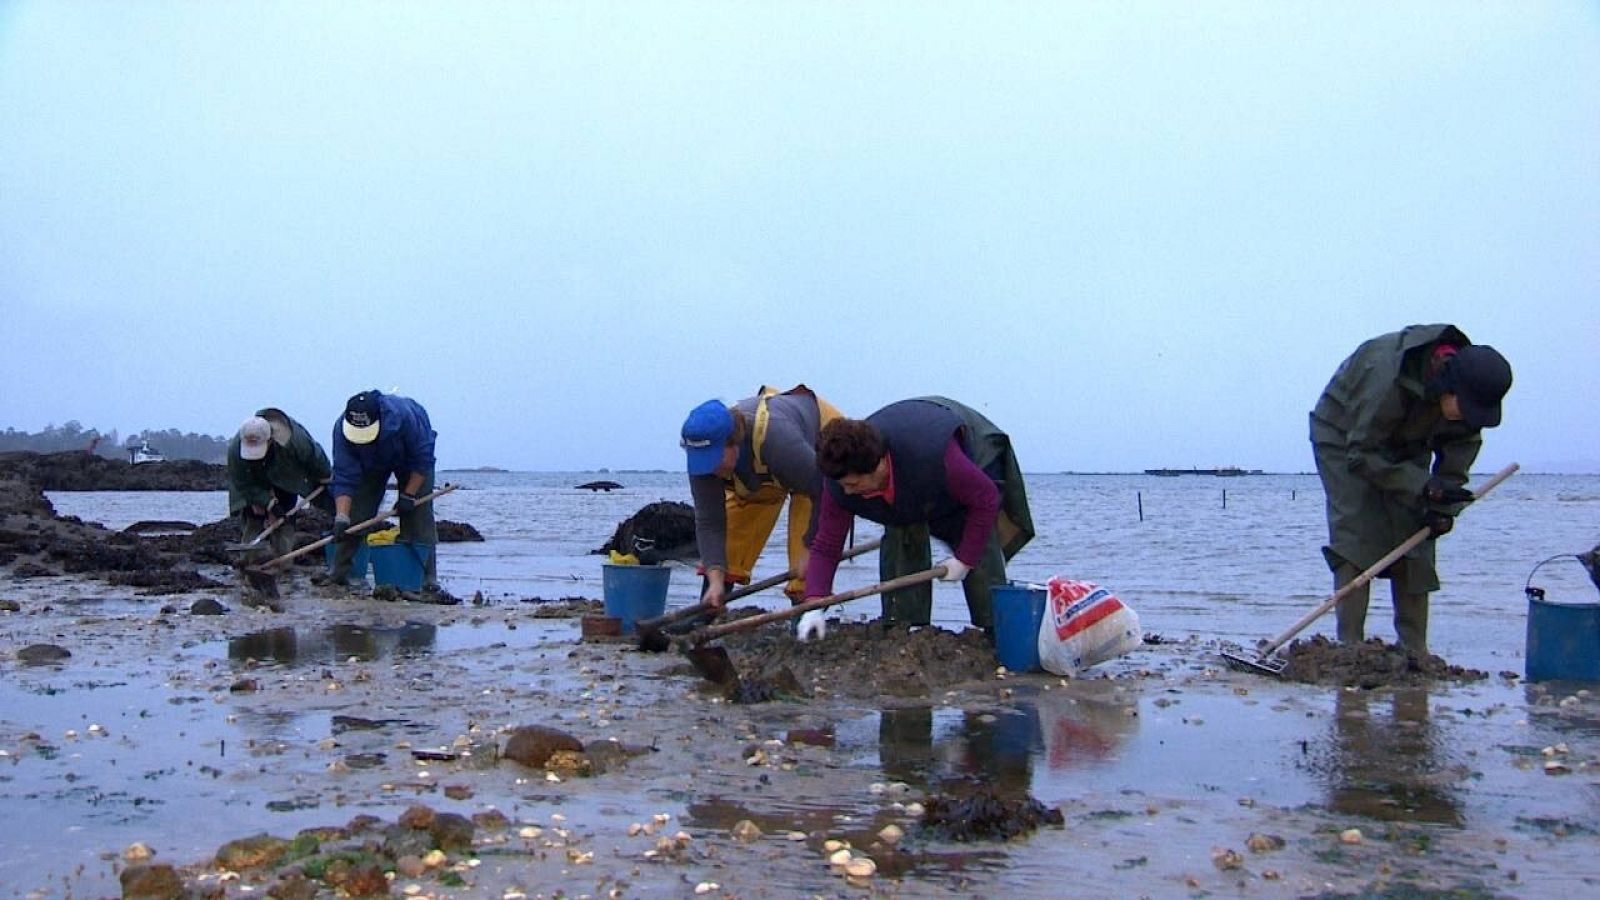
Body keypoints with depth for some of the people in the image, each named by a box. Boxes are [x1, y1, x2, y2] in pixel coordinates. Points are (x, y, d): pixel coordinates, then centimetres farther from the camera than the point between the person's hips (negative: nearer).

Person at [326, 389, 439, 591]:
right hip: (370, 465, 3)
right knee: (355, 515, -6)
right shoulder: (342, 430, -33)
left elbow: (422, 459, -27)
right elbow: (344, 479, -29)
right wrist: (341, 518, -39)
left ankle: (427, 579, -10)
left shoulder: (403, 414, -42)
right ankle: (339, 573, 6)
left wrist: (408, 495, -24)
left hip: (411, 462, -3)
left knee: (419, 514, -13)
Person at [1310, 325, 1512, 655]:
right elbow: (1362, 454, -31)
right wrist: (1425, 487, -34)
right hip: (1345, 437, -5)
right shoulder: (1388, 377, -40)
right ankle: (1349, 647, -15)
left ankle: (1415, 651, 1)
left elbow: (1463, 442, -5)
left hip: (1406, 445, 6)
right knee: (1355, 537, -17)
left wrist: (1444, 506, -14)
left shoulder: (1469, 386, -21)